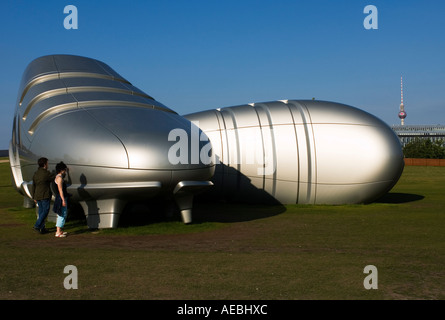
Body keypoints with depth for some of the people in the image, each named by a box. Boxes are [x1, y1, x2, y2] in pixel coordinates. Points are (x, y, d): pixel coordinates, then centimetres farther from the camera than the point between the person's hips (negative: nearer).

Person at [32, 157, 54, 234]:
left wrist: (34, 197, 18)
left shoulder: (35, 174, 10)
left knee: (41, 212, 13)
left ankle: (42, 228, 16)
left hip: (37, 196, 8)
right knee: (45, 211, -2)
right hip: (45, 196, -8)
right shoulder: (46, 173, -14)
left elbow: (33, 186, 13)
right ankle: (37, 226, -10)